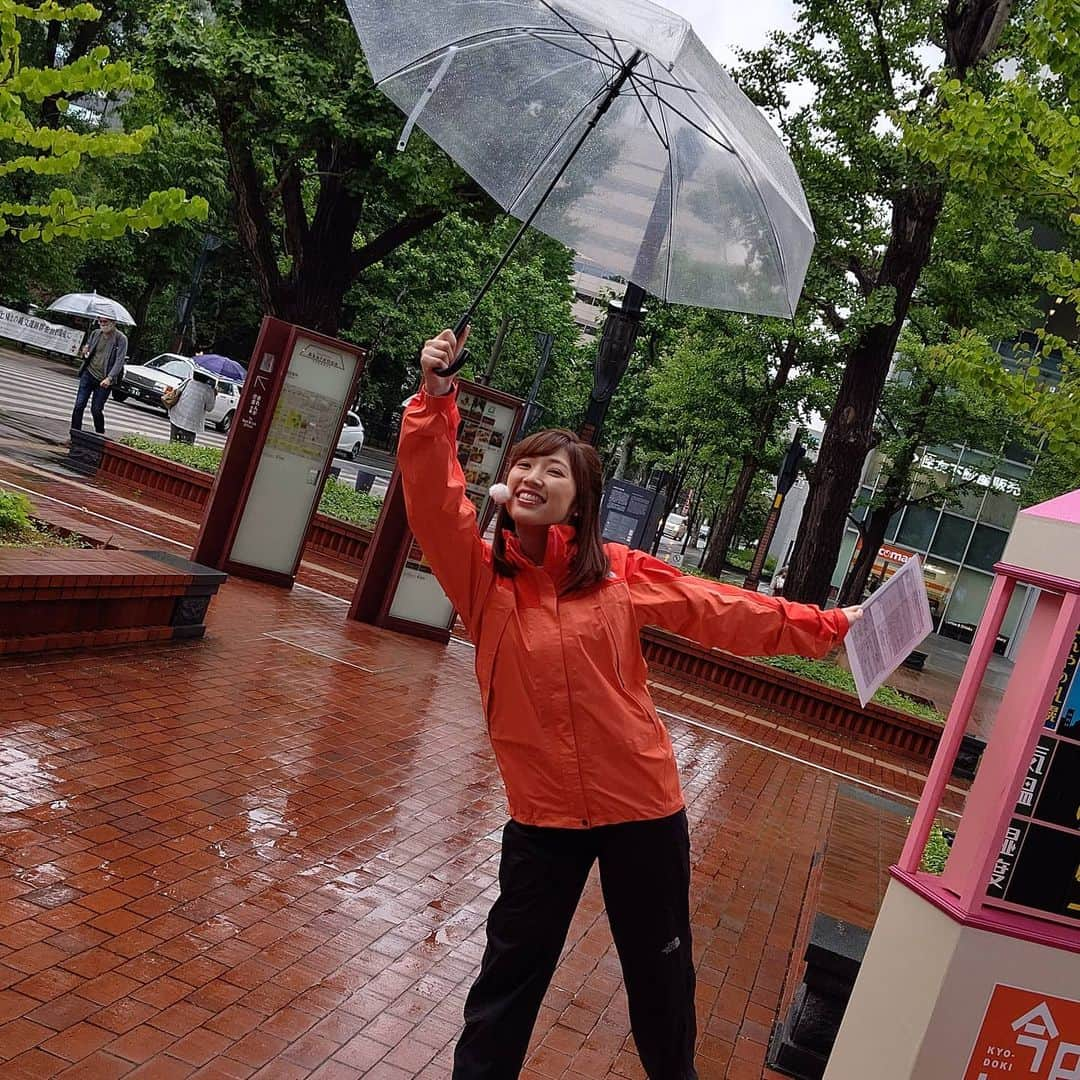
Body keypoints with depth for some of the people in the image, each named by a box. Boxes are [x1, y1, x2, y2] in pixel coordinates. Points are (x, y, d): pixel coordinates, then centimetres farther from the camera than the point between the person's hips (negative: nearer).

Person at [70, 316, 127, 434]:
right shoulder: (95, 333, 7)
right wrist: (84, 353, -4)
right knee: (79, 406, -1)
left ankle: (100, 435, 20)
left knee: (96, 410, -1)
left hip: (104, 380, -4)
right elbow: (86, 350, 22)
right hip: (88, 373, 4)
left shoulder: (121, 339, -8)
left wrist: (109, 378, -27)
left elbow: (119, 361, -14)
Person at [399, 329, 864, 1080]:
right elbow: (432, 496, -20)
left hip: (642, 805, 1)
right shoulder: (481, 573, -6)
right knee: (512, 970, 14)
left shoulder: (620, 574, -4)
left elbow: (727, 611, 2)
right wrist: (435, 399, -30)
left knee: (660, 969, 21)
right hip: (544, 813, -1)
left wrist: (828, 627, 4)